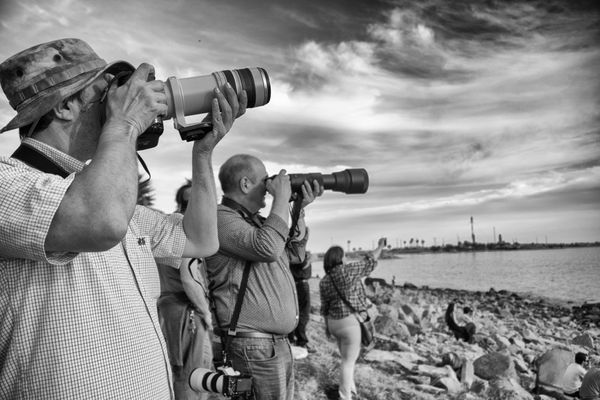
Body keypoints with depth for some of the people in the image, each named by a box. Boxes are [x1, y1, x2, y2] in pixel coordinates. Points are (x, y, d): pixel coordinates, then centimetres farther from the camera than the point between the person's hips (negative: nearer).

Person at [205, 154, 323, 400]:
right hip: (254, 348, -9)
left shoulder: (254, 219, 15)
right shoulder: (221, 218, -15)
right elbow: (267, 248, -28)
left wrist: (300, 208, 10)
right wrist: (281, 199, -17)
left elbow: (292, 247, 24)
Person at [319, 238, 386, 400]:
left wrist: (327, 326, 18)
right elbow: (369, 262, -3)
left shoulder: (324, 281, 2)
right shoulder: (348, 270, -15)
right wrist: (380, 247, 11)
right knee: (349, 361, 2)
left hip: (335, 323, 7)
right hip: (350, 322, -7)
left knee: (348, 358, 23)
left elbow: (325, 307, 7)